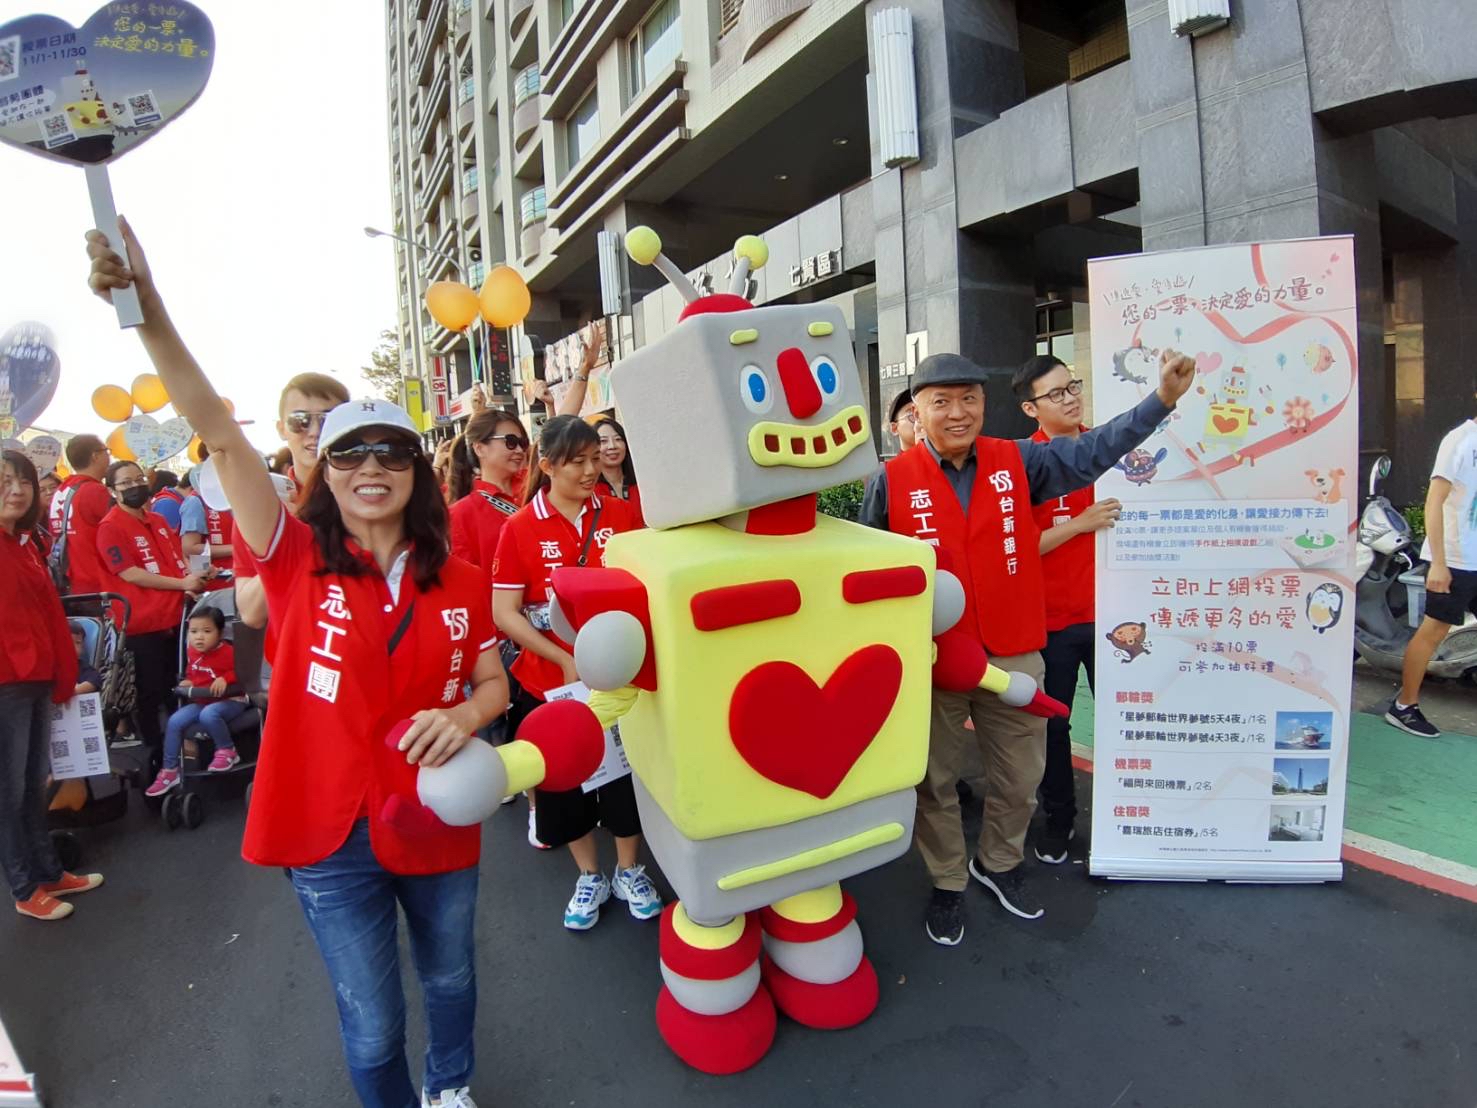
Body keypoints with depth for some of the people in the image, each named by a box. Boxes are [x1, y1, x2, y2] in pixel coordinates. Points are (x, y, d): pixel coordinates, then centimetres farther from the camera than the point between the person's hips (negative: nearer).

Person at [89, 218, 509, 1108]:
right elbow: (219, 433, -21)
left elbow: (493, 684, 3)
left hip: (437, 824, 2)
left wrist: (465, 715, -19)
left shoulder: (462, 582, -6)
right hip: (332, 834, -2)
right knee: (371, 1028, 17)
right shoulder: (298, 562, -11)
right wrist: (148, 306, -31)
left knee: (451, 978, 27)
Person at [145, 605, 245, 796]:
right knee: (174, 721, -8)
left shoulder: (228, 652, -17)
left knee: (208, 715, -36)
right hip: (201, 701, 7)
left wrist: (225, 679, -30)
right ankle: (170, 771, 4)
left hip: (230, 700, -7)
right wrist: (188, 681, 5)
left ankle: (227, 751, -12)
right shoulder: (192, 653, 4)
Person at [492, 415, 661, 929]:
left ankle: (629, 872, 38)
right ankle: (590, 877, 39)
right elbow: (504, 612, -8)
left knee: (625, 777, 13)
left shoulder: (619, 514, -3)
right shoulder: (519, 528, -7)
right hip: (552, 681, 0)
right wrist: (565, 659, -15)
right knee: (564, 785, 14)